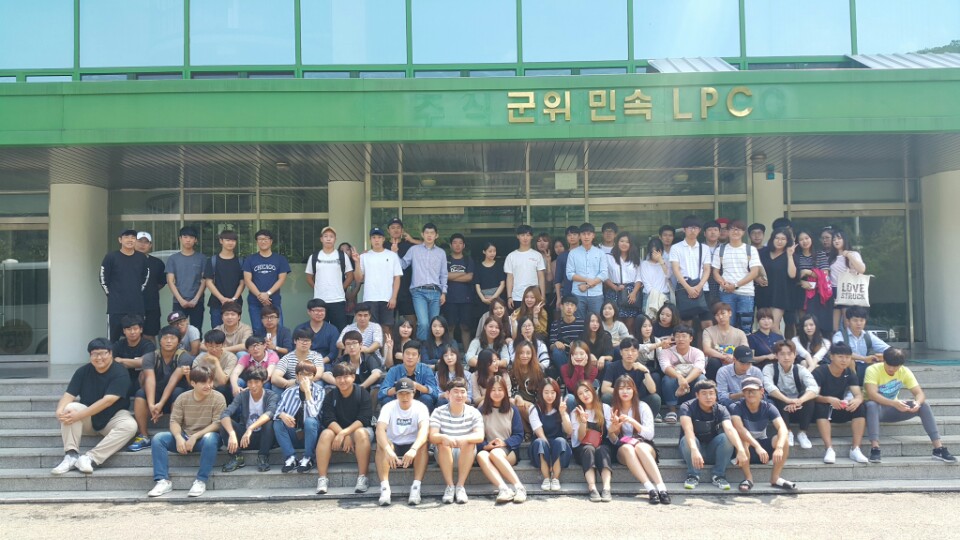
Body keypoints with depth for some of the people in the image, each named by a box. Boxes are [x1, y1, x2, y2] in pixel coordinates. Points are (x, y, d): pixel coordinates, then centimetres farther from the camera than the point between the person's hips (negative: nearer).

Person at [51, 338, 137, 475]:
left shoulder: (120, 373, -16)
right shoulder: (83, 371, -2)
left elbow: (107, 401, -26)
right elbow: (69, 395, -10)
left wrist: (79, 415, -32)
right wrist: (60, 409, -33)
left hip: (112, 418, -3)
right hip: (88, 419, 3)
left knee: (130, 425, -33)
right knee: (70, 408, -26)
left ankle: (91, 457, -35)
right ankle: (71, 455, -28)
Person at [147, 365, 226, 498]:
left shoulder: (218, 398, -9)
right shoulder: (183, 398, 1)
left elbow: (217, 424, -15)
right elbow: (174, 421, -2)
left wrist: (195, 437, -23)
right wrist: (178, 438, -24)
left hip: (205, 437, -4)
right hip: (185, 438, 4)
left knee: (210, 438, -39)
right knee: (158, 438, -19)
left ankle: (201, 481, -30)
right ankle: (164, 481, -20)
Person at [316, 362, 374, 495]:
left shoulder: (363, 393, -9)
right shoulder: (330, 395, -1)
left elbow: (364, 419, -18)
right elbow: (328, 419, -12)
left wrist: (344, 433, -30)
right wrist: (343, 435, -28)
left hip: (358, 428, -2)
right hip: (337, 430, 2)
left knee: (361, 433, -36)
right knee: (326, 434, -29)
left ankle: (362, 478, -33)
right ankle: (322, 479, -31)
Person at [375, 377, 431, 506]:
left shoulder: (420, 407, -9)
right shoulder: (388, 407, -8)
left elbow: (424, 429, -28)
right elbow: (380, 429, -25)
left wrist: (414, 449, -48)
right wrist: (388, 450, -45)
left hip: (413, 447, 0)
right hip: (393, 447, 1)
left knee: (423, 443, -31)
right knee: (381, 444, -30)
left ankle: (416, 487, -33)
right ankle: (384, 488, -36)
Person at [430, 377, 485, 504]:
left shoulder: (473, 413, -3)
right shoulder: (439, 412, -4)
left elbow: (480, 436, -18)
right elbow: (432, 436, -17)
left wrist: (463, 439, -39)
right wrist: (443, 438, -41)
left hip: (466, 455, 0)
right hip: (444, 455, 0)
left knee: (469, 442, -30)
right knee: (443, 442, -31)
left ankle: (460, 486, -24)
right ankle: (449, 486, -24)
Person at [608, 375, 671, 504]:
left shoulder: (642, 407, 4)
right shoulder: (613, 410, 9)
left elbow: (650, 434, -6)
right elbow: (613, 440, 2)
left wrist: (633, 422, -20)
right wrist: (612, 429, -20)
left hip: (645, 447, -1)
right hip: (623, 450, 1)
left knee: (639, 447, -36)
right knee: (627, 448, -35)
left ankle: (662, 488, -46)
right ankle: (650, 489, -48)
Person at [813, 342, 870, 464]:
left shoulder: (850, 374, 1)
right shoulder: (820, 372, -15)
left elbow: (859, 395, -10)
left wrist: (857, 400, -36)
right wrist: (829, 400, -45)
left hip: (840, 411, 5)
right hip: (822, 411, -5)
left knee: (860, 407, -21)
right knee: (821, 407, -37)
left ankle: (855, 449, -22)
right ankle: (829, 449, -38)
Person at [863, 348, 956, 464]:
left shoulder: (905, 371, -7)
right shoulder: (873, 370, -22)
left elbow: (920, 393, -11)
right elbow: (871, 394, -34)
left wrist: (918, 402, -36)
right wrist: (894, 403, -47)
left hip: (893, 409, 5)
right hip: (877, 408, -5)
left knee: (924, 405, -17)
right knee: (871, 405, -41)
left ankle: (939, 448, -18)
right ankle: (874, 449, -44)